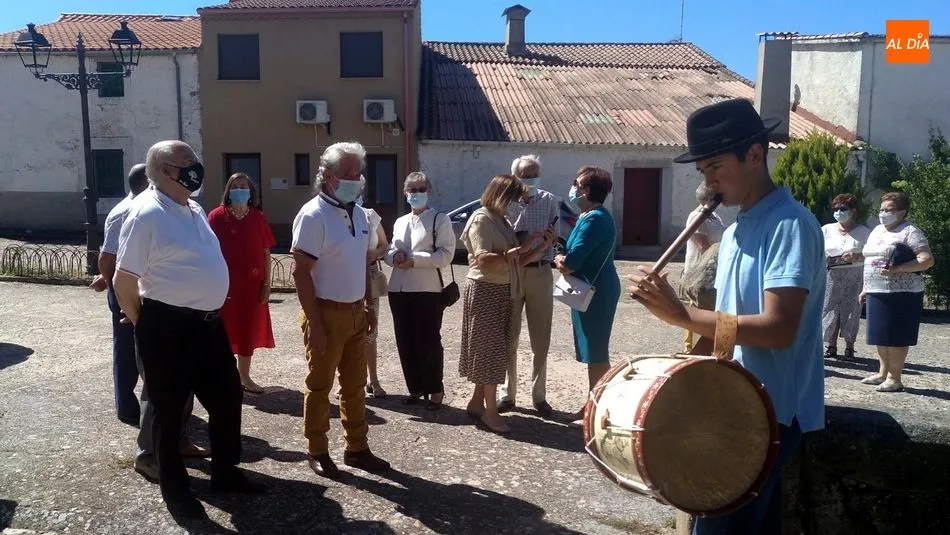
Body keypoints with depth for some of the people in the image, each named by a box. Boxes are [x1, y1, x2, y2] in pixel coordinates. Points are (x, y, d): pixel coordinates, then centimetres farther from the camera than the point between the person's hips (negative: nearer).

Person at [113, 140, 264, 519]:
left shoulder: (194, 210, 10)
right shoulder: (147, 214, -16)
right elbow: (124, 281, -15)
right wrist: (144, 325, -2)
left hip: (208, 321, 8)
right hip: (168, 328, -8)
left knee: (227, 398, 17)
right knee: (169, 410, 9)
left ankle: (225, 473, 35)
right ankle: (174, 488, 28)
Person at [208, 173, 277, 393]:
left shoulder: (259, 218, 2)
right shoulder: (216, 216, -5)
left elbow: (266, 253, 4)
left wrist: (266, 284, 1)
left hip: (252, 285, 3)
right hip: (224, 285, -3)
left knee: (249, 329, 12)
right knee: (223, 330, 6)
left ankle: (244, 376, 26)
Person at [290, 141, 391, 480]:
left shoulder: (358, 214, 9)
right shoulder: (313, 216, -15)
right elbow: (301, 272, -18)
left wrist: (369, 305, 13)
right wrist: (314, 322, -20)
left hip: (355, 312, 8)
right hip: (327, 313, -8)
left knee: (355, 385, 15)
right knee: (319, 386, 7)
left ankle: (357, 448, 28)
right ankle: (317, 452, 22)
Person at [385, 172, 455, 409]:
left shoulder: (440, 220, -1)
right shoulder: (399, 222, 18)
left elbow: (445, 255, -11)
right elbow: (389, 252, 19)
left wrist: (414, 260, -17)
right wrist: (395, 257, -5)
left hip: (428, 290, -6)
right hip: (399, 289, 6)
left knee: (429, 342, 1)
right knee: (405, 342, 9)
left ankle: (435, 389, 16)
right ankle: (415, 387, 23)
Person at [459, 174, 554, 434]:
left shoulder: (502, 221, 13)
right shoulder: (481, 219, -12)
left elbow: (515, 262, 11)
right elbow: (484, 261, -23)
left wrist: (542, 246, -1)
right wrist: (520, 248, -20)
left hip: (502, 291, 9)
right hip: (484, 291, -9)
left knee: (496, 349, 11)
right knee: (490, 349, -4)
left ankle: (477, 401, 21)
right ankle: (491, 410, 4)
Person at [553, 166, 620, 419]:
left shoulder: (593, 219, -20)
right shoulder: (595, 216, 13)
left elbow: (568, 264, -25)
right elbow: (582, 253, 13)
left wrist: (557, 260, -4)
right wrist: (565, 258, -7)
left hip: (594, 292, -10)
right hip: (594, 290, 10)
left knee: (596, 354, -2)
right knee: (593, 353, 17)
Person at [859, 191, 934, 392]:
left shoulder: (910, 232, -8)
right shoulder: (877, 230, 16)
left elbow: (927, 260, -16)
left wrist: (897, 269, -24)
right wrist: (865, 288, 19)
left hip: (901, 294, -7)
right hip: (876, 293, 8)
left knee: (895, 337, -3)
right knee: (881, 335, 13)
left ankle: (894, 378, 5)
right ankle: (883, 373, 24)